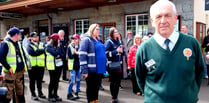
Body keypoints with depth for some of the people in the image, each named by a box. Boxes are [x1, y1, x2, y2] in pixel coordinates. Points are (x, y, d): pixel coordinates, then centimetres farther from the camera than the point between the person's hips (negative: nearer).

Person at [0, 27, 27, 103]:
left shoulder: (18, 43, 14)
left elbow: (22, 55, 25)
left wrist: (24, 66, 13)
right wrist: (9, 68, -20)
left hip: (20, 71, 8)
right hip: (10, 73, -8)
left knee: (20, 91, 18)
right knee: (8, 93, -5)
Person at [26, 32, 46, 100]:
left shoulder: (41, 44, 13)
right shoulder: (29, 45, -3)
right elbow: (33, 53, -20)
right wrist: (42, 50, -15)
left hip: (41, 65, 4)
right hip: (32, 66, -4)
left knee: (39, 80, 14)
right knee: (32, 80, 5)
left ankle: (40, 92, 26)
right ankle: (33, 94, 15)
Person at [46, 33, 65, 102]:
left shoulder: (59, 45, 9)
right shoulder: (49, 46, -9)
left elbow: (63, 54, 8)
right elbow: (55, 53, -22)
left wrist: (59, 56, -11)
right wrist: (58, 47, -11)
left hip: (59, 65, 6)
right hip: (52, 66, -6)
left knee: (57, 81, 10)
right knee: (52, 81, 0)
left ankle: (55, 94, 21)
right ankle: (50, 96, 12)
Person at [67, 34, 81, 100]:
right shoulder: (70, 47, -4)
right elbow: (69, 56, -12)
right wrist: (76, 53, -22)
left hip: (79, 66, 4)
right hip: (72, 66, -4)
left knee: (78, 80, 11)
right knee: (73, 81, -5)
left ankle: (76, 93, 26)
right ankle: (69, 94, 9)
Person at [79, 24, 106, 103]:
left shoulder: (98, 41, 16)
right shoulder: (86, 40, -8)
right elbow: (82, 55, -15)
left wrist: (104, 67, 17)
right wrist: (84, 70, -20)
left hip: (99, 69, 8)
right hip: (91, 70, -8)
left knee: (97, 87, 16)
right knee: (91, 88, 5)